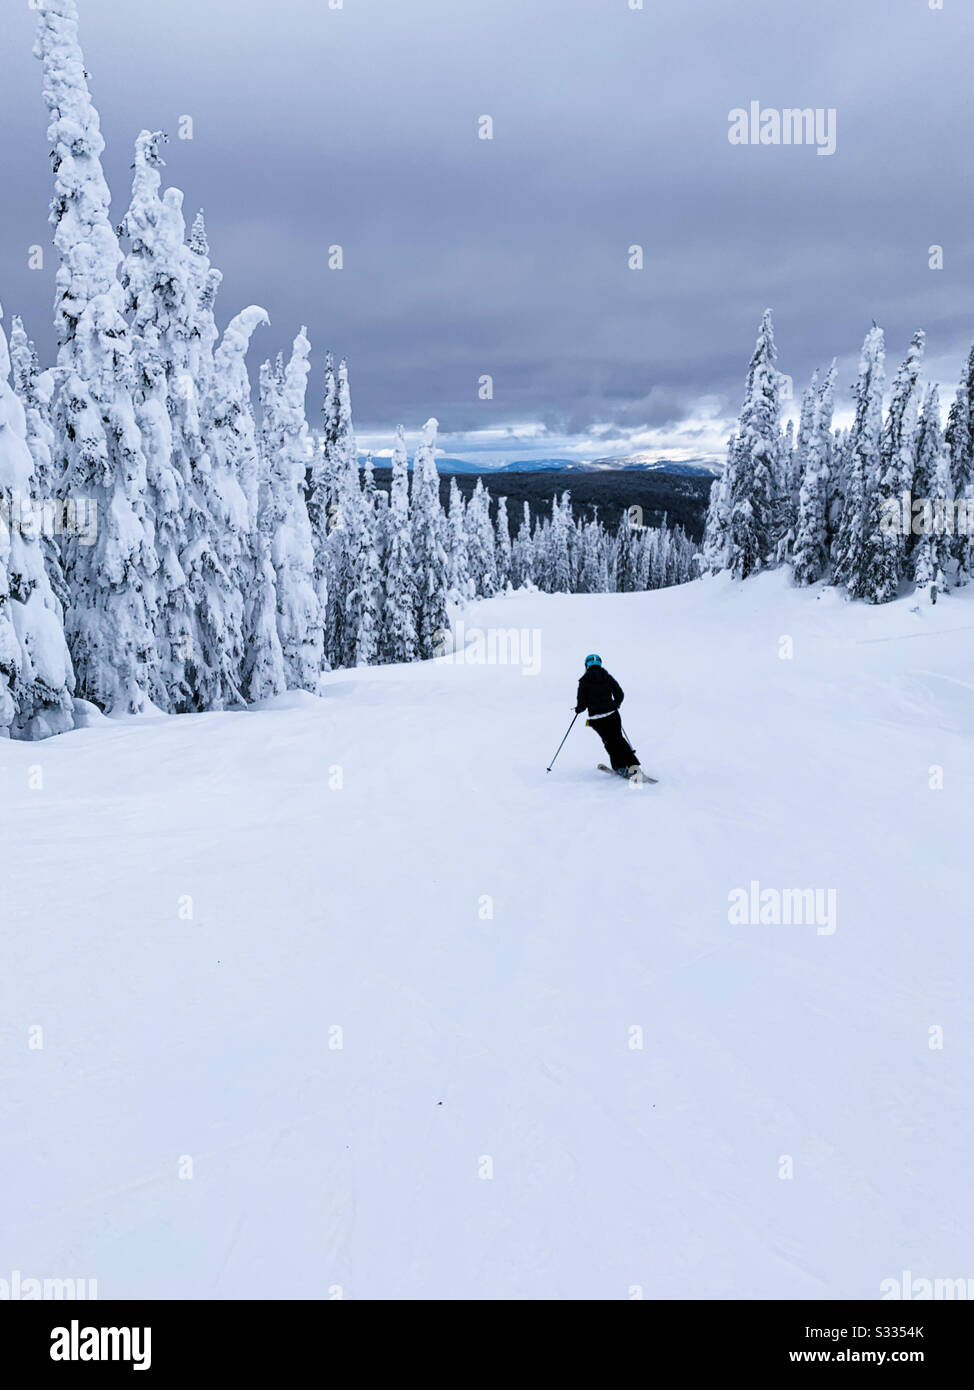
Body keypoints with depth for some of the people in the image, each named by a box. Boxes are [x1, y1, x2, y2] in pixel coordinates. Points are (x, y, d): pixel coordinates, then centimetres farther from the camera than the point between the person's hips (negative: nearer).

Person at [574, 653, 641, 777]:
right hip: (613, 715, 2)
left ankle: (620, 767, 8)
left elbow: (582, 703, -4)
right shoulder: (608, 677, 5)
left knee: (610, 742, 12)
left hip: (596, 719, -2)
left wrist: (578, 709, 18)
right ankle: (633, 764, 2)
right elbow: (620, 695, 4)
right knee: (618, 739, 13)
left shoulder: (584, 681, -3)